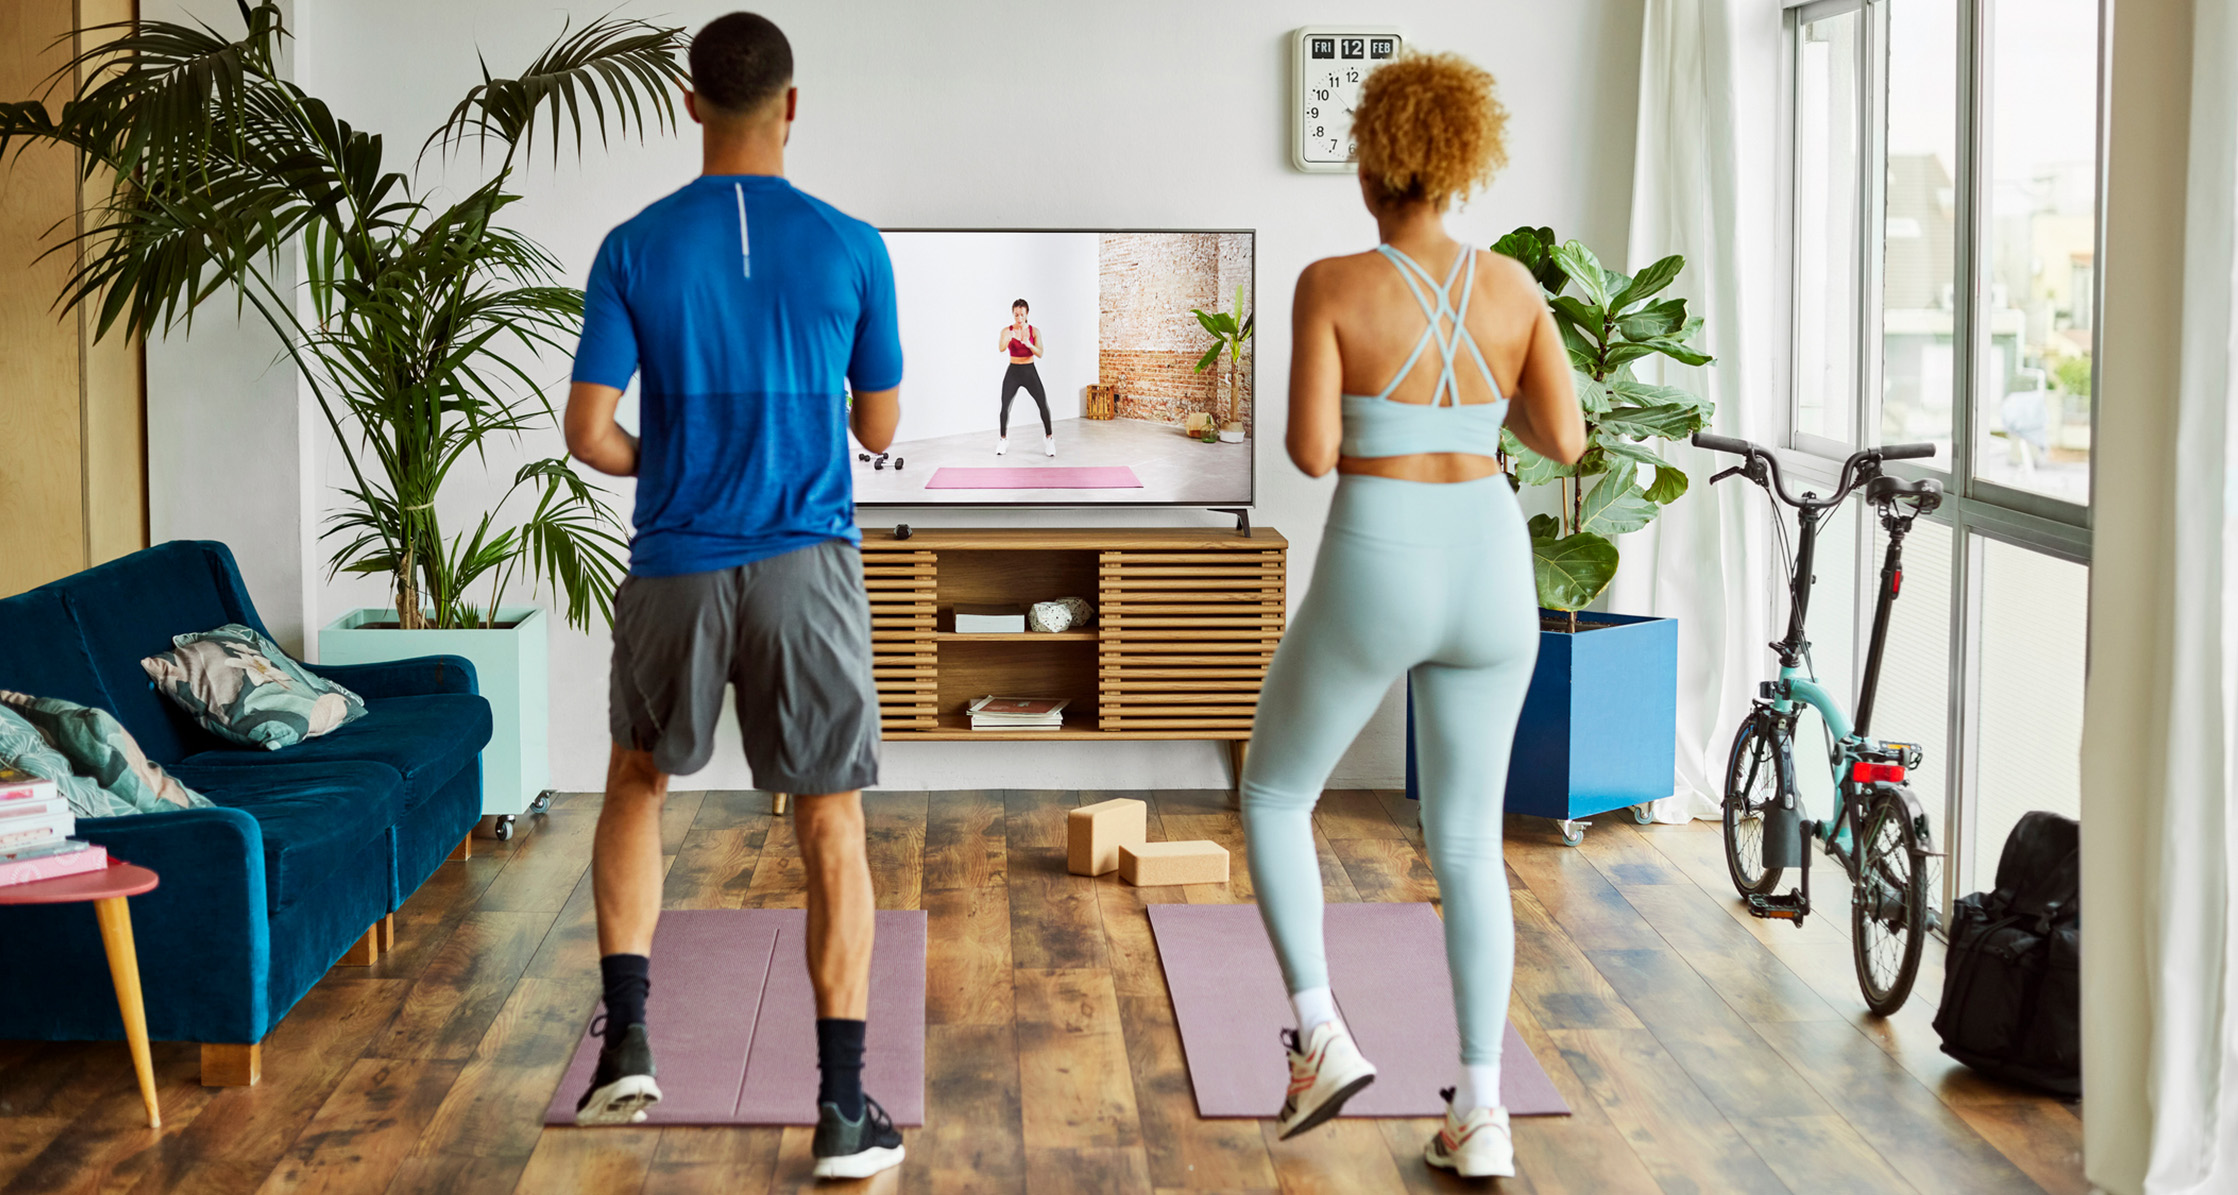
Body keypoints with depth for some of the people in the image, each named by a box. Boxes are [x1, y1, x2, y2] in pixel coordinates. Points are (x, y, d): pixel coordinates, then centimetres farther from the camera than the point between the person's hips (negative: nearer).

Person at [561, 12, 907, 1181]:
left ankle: (625, 1039, 14)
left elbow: (589, 433, -5)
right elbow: (879, 431, 7)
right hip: (807, 568, -1)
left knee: (637, 781, 24)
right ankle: (843, 1109, 4)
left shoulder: (635, 250, -2)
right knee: (831, 831, 6)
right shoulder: (850, 249, -2)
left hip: (676, 572, 1)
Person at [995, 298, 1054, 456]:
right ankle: (1003, 440, 8)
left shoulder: (1034, 331, -3)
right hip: (1013, 371, 0)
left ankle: (1049, 439, 4)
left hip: (1030, 371, 0)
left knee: (1043, 405, -10)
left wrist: (1029, 345, -32)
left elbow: (1040, 353, -13)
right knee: (1005, 406, -10)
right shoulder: (1007, 330, -5)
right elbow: (1001, 348, -23)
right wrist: (1008, 339, -44)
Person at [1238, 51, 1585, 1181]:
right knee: (1468, 846, 13)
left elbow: (1311, 451, -14)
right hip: (1489, 574, 4)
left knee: (1273, 794, 19)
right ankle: (1479, 1110, 6)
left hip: (1374, 577, -4)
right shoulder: (1511, 284, 2)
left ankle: (1320, 1033, 7)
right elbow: (1564, 441, 6)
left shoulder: (1332, 286, -10)